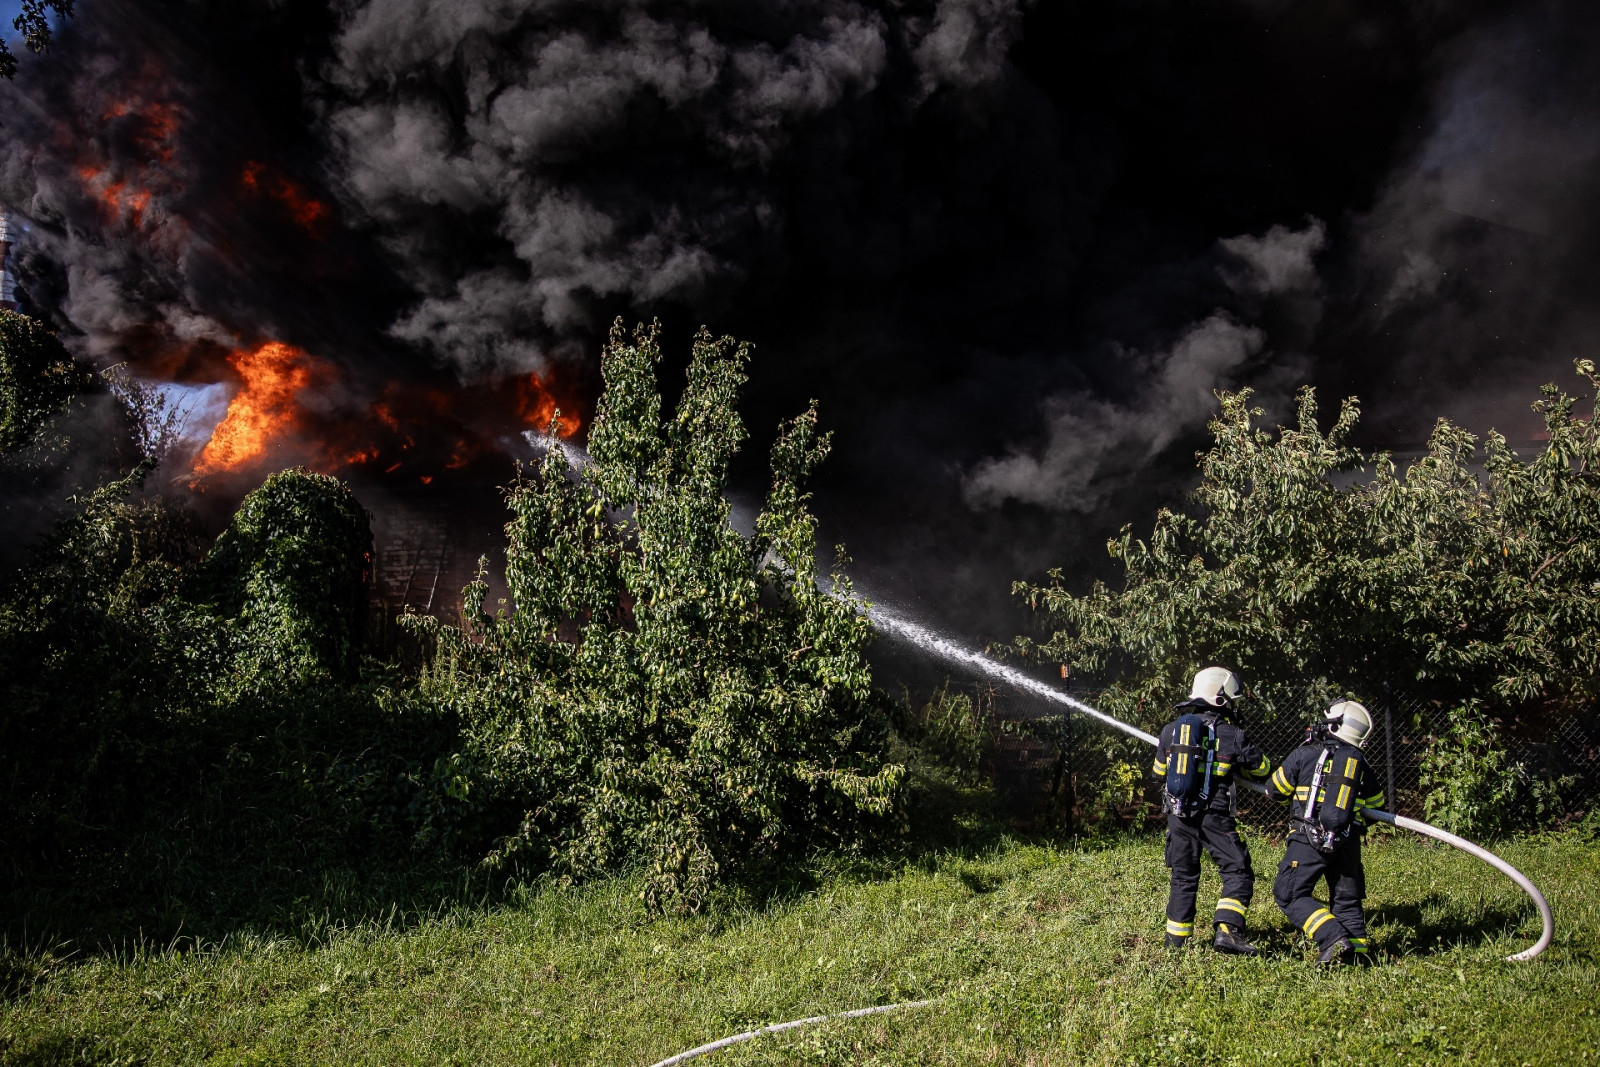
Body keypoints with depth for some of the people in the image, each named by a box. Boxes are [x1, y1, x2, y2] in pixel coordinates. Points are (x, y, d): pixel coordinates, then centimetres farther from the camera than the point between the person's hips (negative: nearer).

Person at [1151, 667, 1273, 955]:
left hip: (1178, 815, 5)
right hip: (1213, 816, -5)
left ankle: (1177, 936, 18)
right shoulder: (1231, 736, -7)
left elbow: (1159, 769, 17)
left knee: (1183, 875, 16)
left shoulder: (1170, 730, 3)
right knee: (1238, 871, 2)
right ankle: (1227, 931, -13)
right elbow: (1262, 769, 7)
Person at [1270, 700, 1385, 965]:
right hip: (1348, 842, 5)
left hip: (1310, 839, -5)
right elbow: (1376, 802, 22)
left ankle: (1333, 938, -13)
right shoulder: (1360, 761, 11)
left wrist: (1298, 794, 31)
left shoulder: (1305, 754, 0)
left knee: (1290, 894, 0)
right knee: (1346, 897, 18)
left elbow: (1276, 788, 9)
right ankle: (1357, 949, 11)